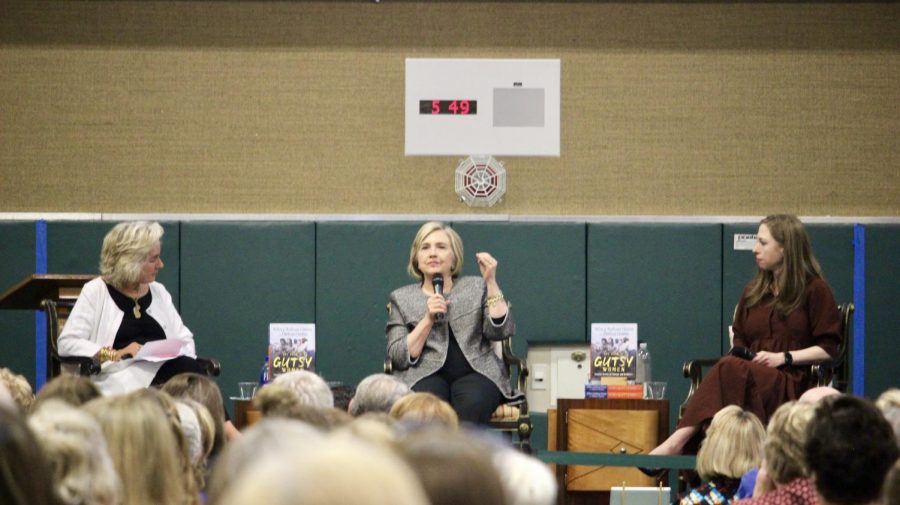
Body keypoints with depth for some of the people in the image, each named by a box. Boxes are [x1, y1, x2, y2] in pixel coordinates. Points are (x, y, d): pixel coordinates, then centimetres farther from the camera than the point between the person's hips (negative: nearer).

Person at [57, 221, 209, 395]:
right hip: (122, 378, -5)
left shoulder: (159, 292, 23)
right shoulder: (96, 292, 7)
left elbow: (184, 340, 24)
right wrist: (114, 354, -13)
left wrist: (177, 354, -1)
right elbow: (67, 343, -1)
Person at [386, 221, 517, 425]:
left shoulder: (476, 288, 18)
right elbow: (399, 357, 4)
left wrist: (491, 283, -2)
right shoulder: (401, 298, 16)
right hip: (426, 375, 0)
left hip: (474, 372, 1)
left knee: (473, 404, -35)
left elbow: (501, 331, 2)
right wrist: (428, 320, -7)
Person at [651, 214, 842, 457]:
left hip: (794, 385, -5)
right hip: (754, 378, 5)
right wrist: (741, 355, 4)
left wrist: (784, 357, -10)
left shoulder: (814, 290, 7)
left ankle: (677, 440, -47)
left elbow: (829, 348, 1)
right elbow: (739, 342, 28)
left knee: (730, 369, -34)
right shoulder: (753, 292, 25)